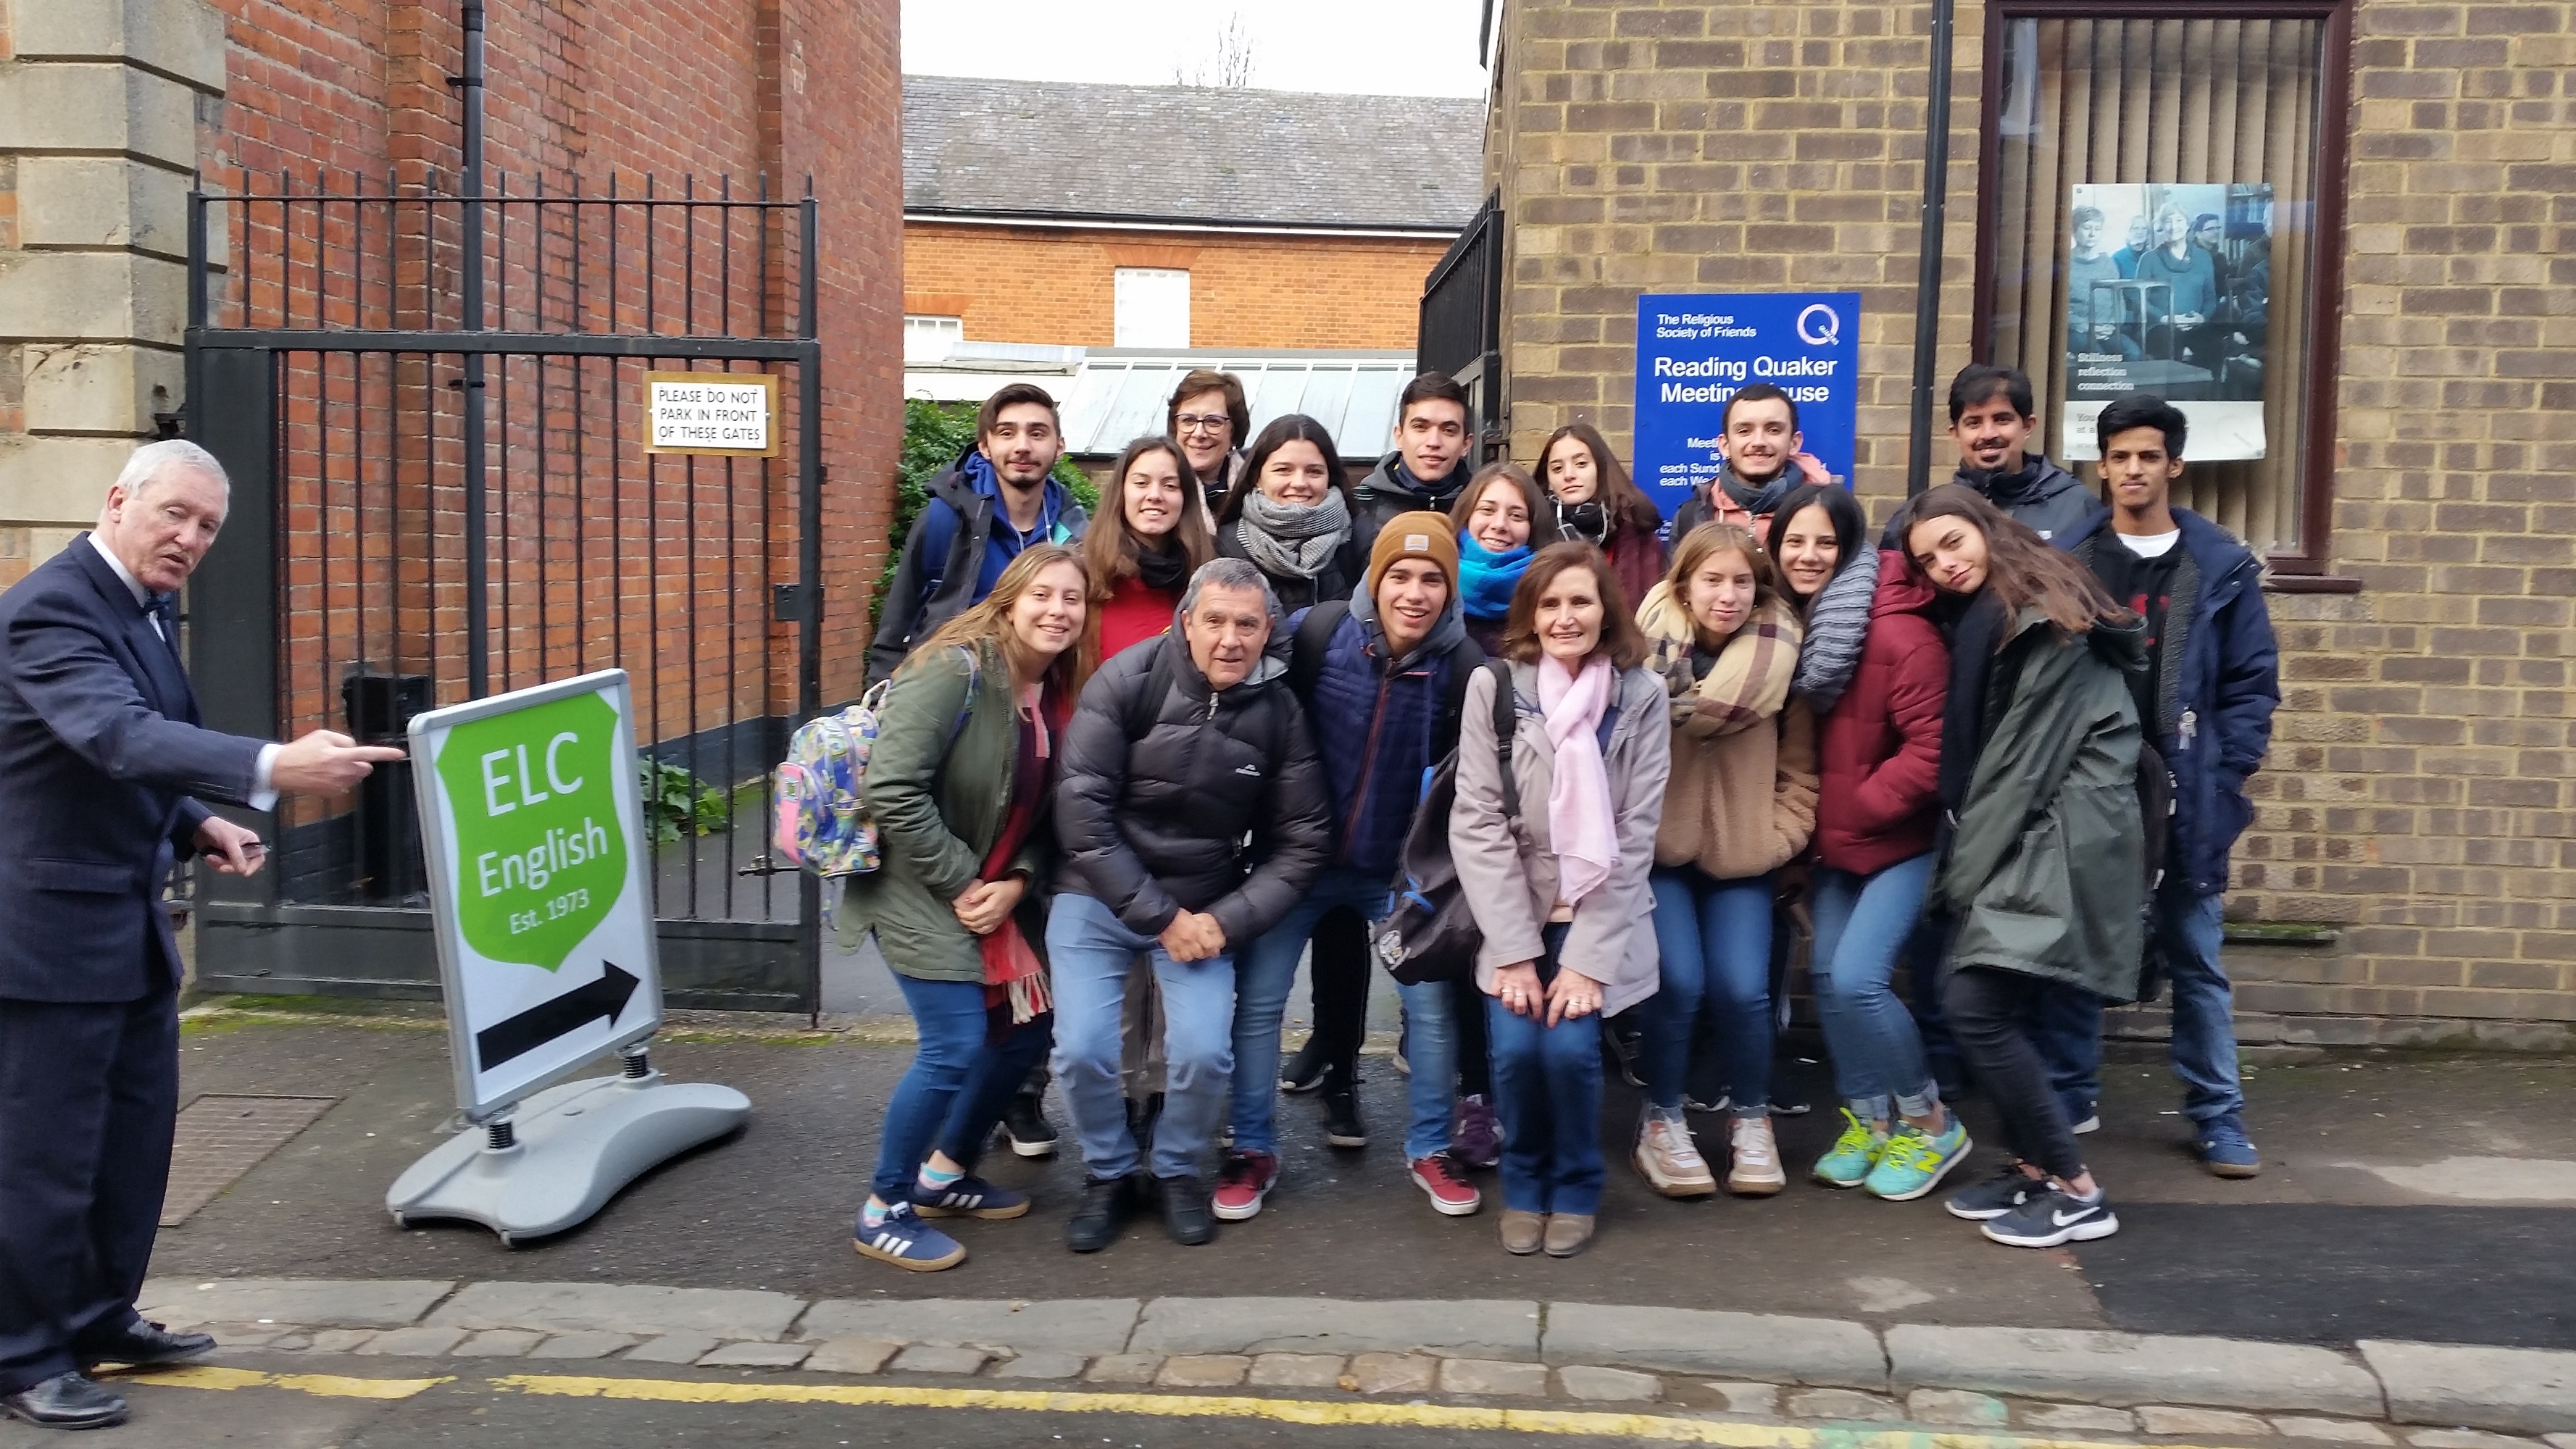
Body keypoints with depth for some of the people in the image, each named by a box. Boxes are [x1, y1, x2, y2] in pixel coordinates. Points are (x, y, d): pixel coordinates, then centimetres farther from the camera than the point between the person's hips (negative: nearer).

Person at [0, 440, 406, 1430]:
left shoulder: (141, 607, 10)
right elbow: (116, 735, -37)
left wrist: (195, 824, 3)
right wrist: (273, 768, -49)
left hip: (130, 921, 10)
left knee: (137, 1131, 17)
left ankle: (101, 1319, 32)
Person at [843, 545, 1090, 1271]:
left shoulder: (1061, 693, 4)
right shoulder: (956, 671, -19)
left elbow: (1047, 814, 7)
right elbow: (893, 791, -24)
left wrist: (1017, 883, -10)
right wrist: (959, 883, -19)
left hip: (1000, 892, 8)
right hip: (921, 891, -8)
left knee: (1029, 1031, 10)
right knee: (956, 1047, -13)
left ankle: (945, 1174, 30)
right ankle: (884, 1211, 5)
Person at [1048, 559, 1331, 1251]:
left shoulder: (1279, 713, -6)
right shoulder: (1127, 681, -14)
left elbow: (1303, 839, -1)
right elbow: (1082, 809, -16)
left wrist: (1226, 921, -11)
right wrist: (1157, 915, -17)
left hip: (1203, 911, 1)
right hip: (1099, 897, -1)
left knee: (1204, 1053, -17)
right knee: (1083, 1050, -16)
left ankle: (1178, 1170, 14)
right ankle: (1109, 1174, 14)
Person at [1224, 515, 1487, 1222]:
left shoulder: (1466, 667, -14)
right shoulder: (1316, 632, -16)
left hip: (1403, 868, 0)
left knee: (1431, 1007, 3)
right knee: (1258, 999, 2)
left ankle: (1429, 1149, 25)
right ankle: (1254, 1150, 20)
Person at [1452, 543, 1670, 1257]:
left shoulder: (1642, 694, -5)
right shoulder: (1493, 686, -6)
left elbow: (1635, 834, -7)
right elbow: (1477, 824, -9)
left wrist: (1588, 958, -14)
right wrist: (1516, 950, -15)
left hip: (1599, 913, 0)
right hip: (1514, 911, 0)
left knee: (1570, 1046, -19)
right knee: (1516, 1047, -18)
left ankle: (1576, 1188, 10)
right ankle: (1525, 1185, 11)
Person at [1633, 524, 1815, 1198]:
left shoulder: (1778, 654, -1)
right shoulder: (1649, 645, -8)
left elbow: (1798, 765, 7)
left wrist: (1783, 835, -3)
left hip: (1741, 849, 2)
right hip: (1657, 844, -2)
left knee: (1742, 988, -10)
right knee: (1678, 982, -15)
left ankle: (1750, 1120, 16)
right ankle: (1662, 1123, 8)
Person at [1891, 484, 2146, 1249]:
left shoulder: (2043, 619, -11)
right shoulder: (1984, 618, 19)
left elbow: (2026, 758, -14)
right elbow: (1975, 750, 17)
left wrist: (1966, 867, -11)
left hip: (2060, 839, -9)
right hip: (2023, 837, 9)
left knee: (1976, 1007, -13)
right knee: (1990, 1004, 5)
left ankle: (2076, 1191, -5)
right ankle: (2032, 1168, 15)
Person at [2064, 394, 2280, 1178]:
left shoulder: (2223, 568, 3)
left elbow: (2253, 684, 3)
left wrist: (2219, 778, -6)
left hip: (2186, 801, 0)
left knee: (2195, 961, 7)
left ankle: (2218, 1114, 17)